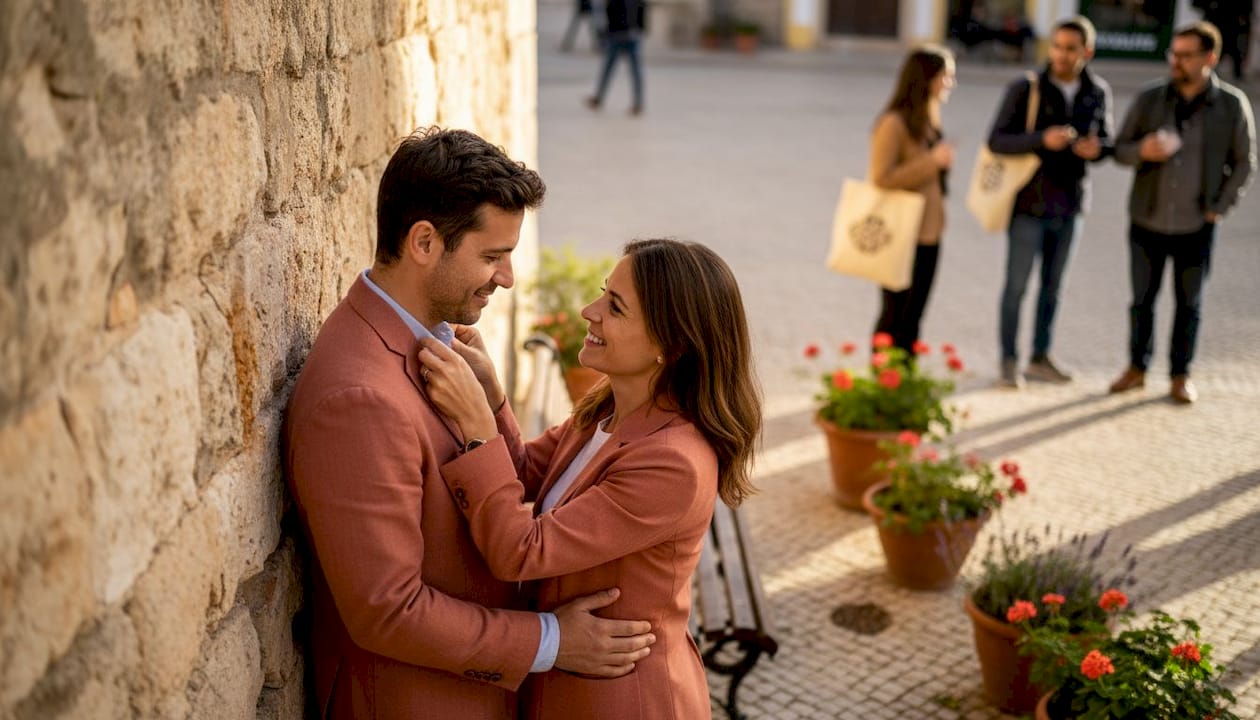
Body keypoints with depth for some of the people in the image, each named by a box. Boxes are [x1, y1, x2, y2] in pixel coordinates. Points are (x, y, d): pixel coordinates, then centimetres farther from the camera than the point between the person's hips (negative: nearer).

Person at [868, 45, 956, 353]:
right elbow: (881, 178, -22)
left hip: (928, 235, 8)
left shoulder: (930, 120, 12)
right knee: (894, 316, 1)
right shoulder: (893, 123, -15)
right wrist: (932, 160, -23)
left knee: (913, 316, 12)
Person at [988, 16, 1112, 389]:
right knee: (1017, 285, 2)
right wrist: (1042, 139, -29)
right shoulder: (1025, 89, -11)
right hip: (1029, 204, -4)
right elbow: (996, 140, -14)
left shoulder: (1098, 93, 1)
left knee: (1052, 285, 13)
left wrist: (1097, 148, -14)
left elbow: (1106, 139, 10)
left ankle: (1040, 358, 26)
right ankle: (1009, 362, 14)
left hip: (1070, 206, 4)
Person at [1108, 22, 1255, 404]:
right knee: (1142, 300, 11)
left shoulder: (1233, 104, -6)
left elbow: (1244, 163, 3)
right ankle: (1137, 368, 26)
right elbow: (1120, 148, 2)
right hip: (1147, 222, 1)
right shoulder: (1149, 99, -3)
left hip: (1196, 227, -1)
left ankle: (1181, 374, 24)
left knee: (1189, 304, 9)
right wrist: (1142, 150, -21)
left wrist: (1219, 208, -5)